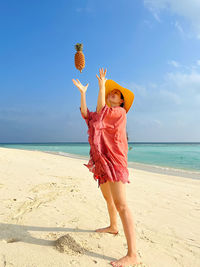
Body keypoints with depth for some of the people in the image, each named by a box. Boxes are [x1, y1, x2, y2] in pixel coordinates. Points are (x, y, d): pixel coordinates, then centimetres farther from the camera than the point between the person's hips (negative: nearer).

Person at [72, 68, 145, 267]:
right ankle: (113, 227, 45)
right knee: (108, 198, 23)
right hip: (101, 161, 9)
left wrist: (102, 85, -8)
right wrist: (82, 93, 9)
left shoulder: (120, 112, -2)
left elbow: (100, 110, -14)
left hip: (114, 161, -9)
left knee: (120, 204, -17)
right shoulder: (104, 114, 19)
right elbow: (85, 113, 13)